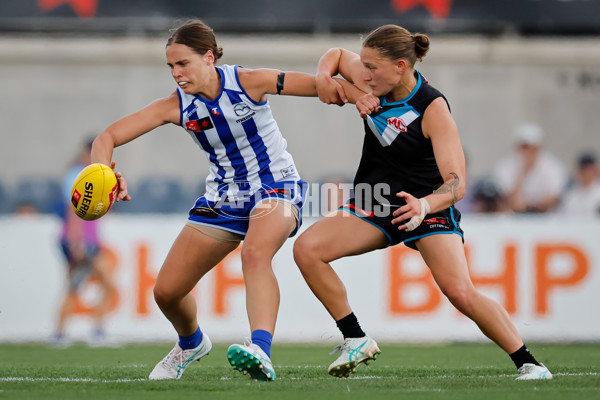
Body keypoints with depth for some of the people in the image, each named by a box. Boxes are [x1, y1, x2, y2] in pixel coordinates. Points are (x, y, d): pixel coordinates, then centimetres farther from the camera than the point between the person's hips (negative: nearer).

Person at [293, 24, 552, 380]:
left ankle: (529, 364, -9)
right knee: (307, 248, -17)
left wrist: (423, 205, -50)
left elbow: (457, 183, -29)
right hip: (374, 206, 6)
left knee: (461, 292, -24)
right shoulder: (371, 80, -8)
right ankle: (356, 340, -6)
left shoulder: (433, 110, -24)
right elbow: (337, 55, 15)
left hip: (430, 207, -6)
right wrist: (324, 77, -8)